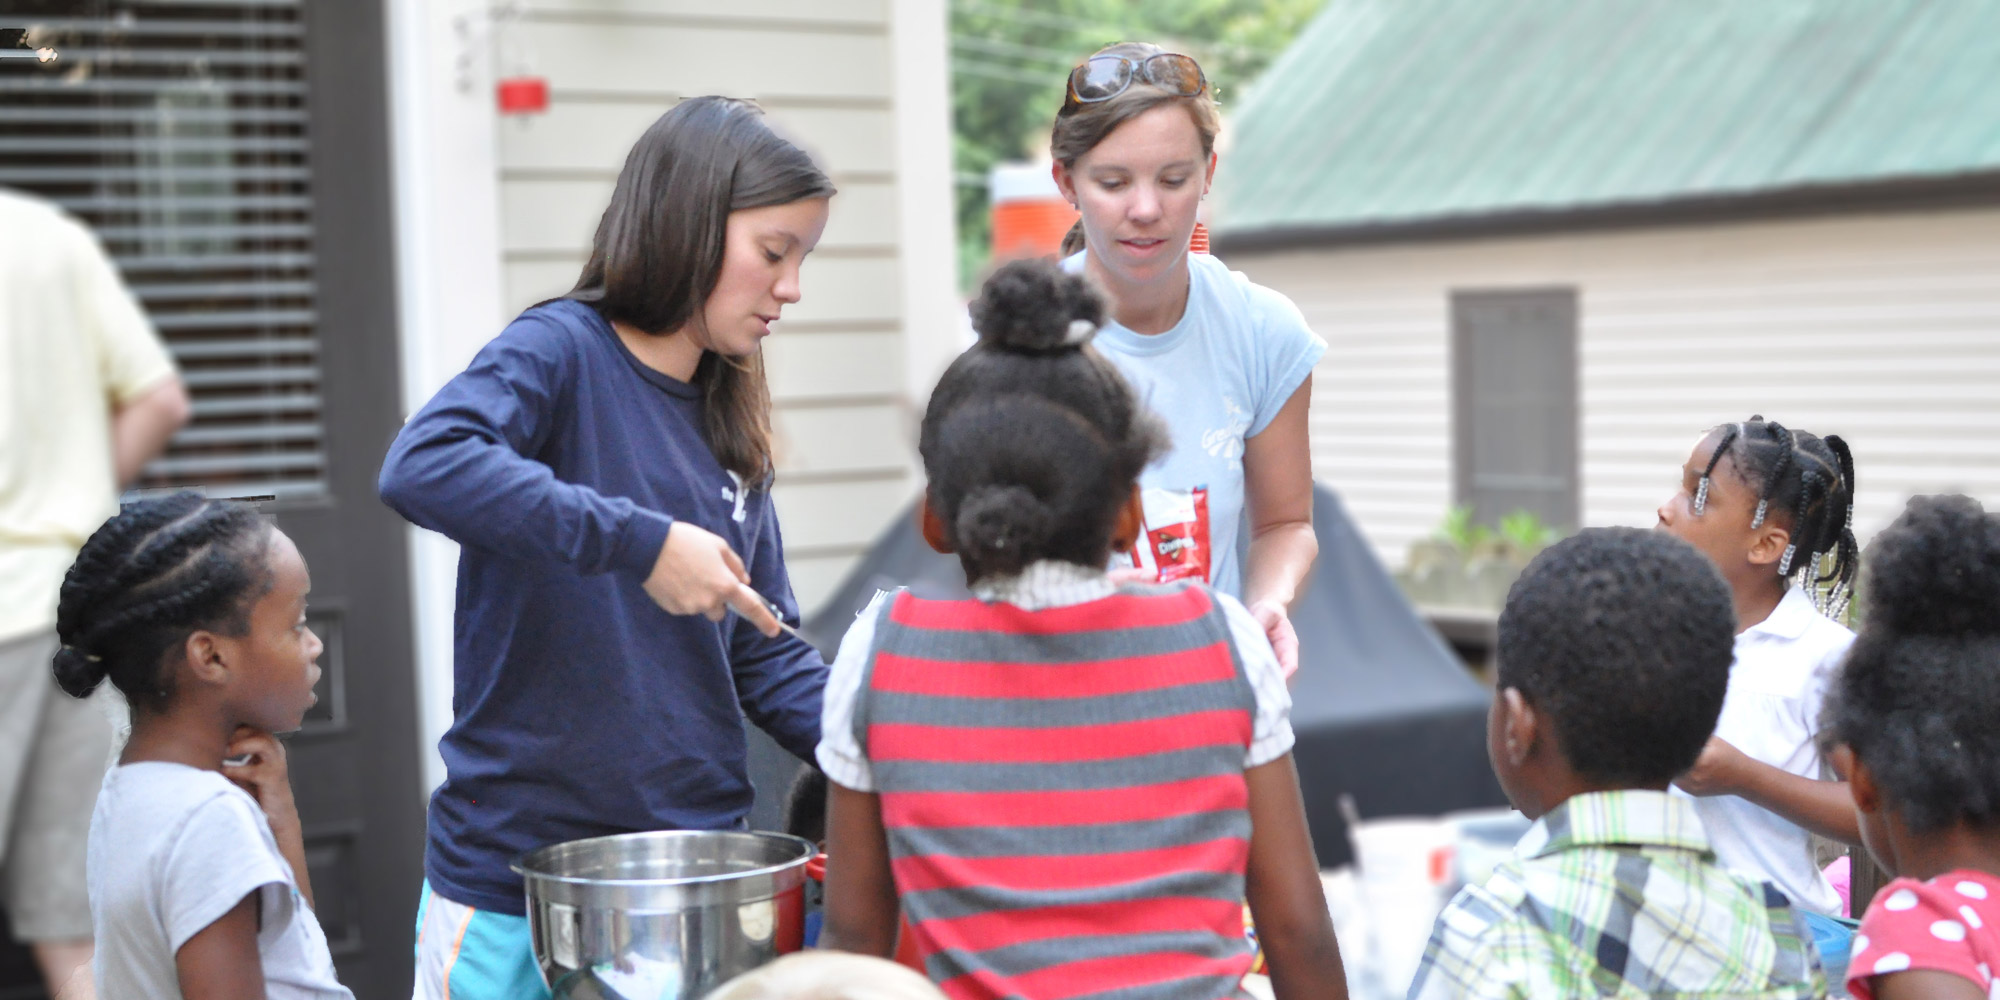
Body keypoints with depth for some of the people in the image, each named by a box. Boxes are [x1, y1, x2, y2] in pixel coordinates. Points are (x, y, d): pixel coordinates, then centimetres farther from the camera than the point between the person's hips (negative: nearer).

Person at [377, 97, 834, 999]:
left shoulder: (728, 426, 11)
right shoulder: (559, 352, -9)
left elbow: (764, 658, 13)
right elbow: (421, 466, -29)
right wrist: (639, 542, -29)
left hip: (698, 870, 6)